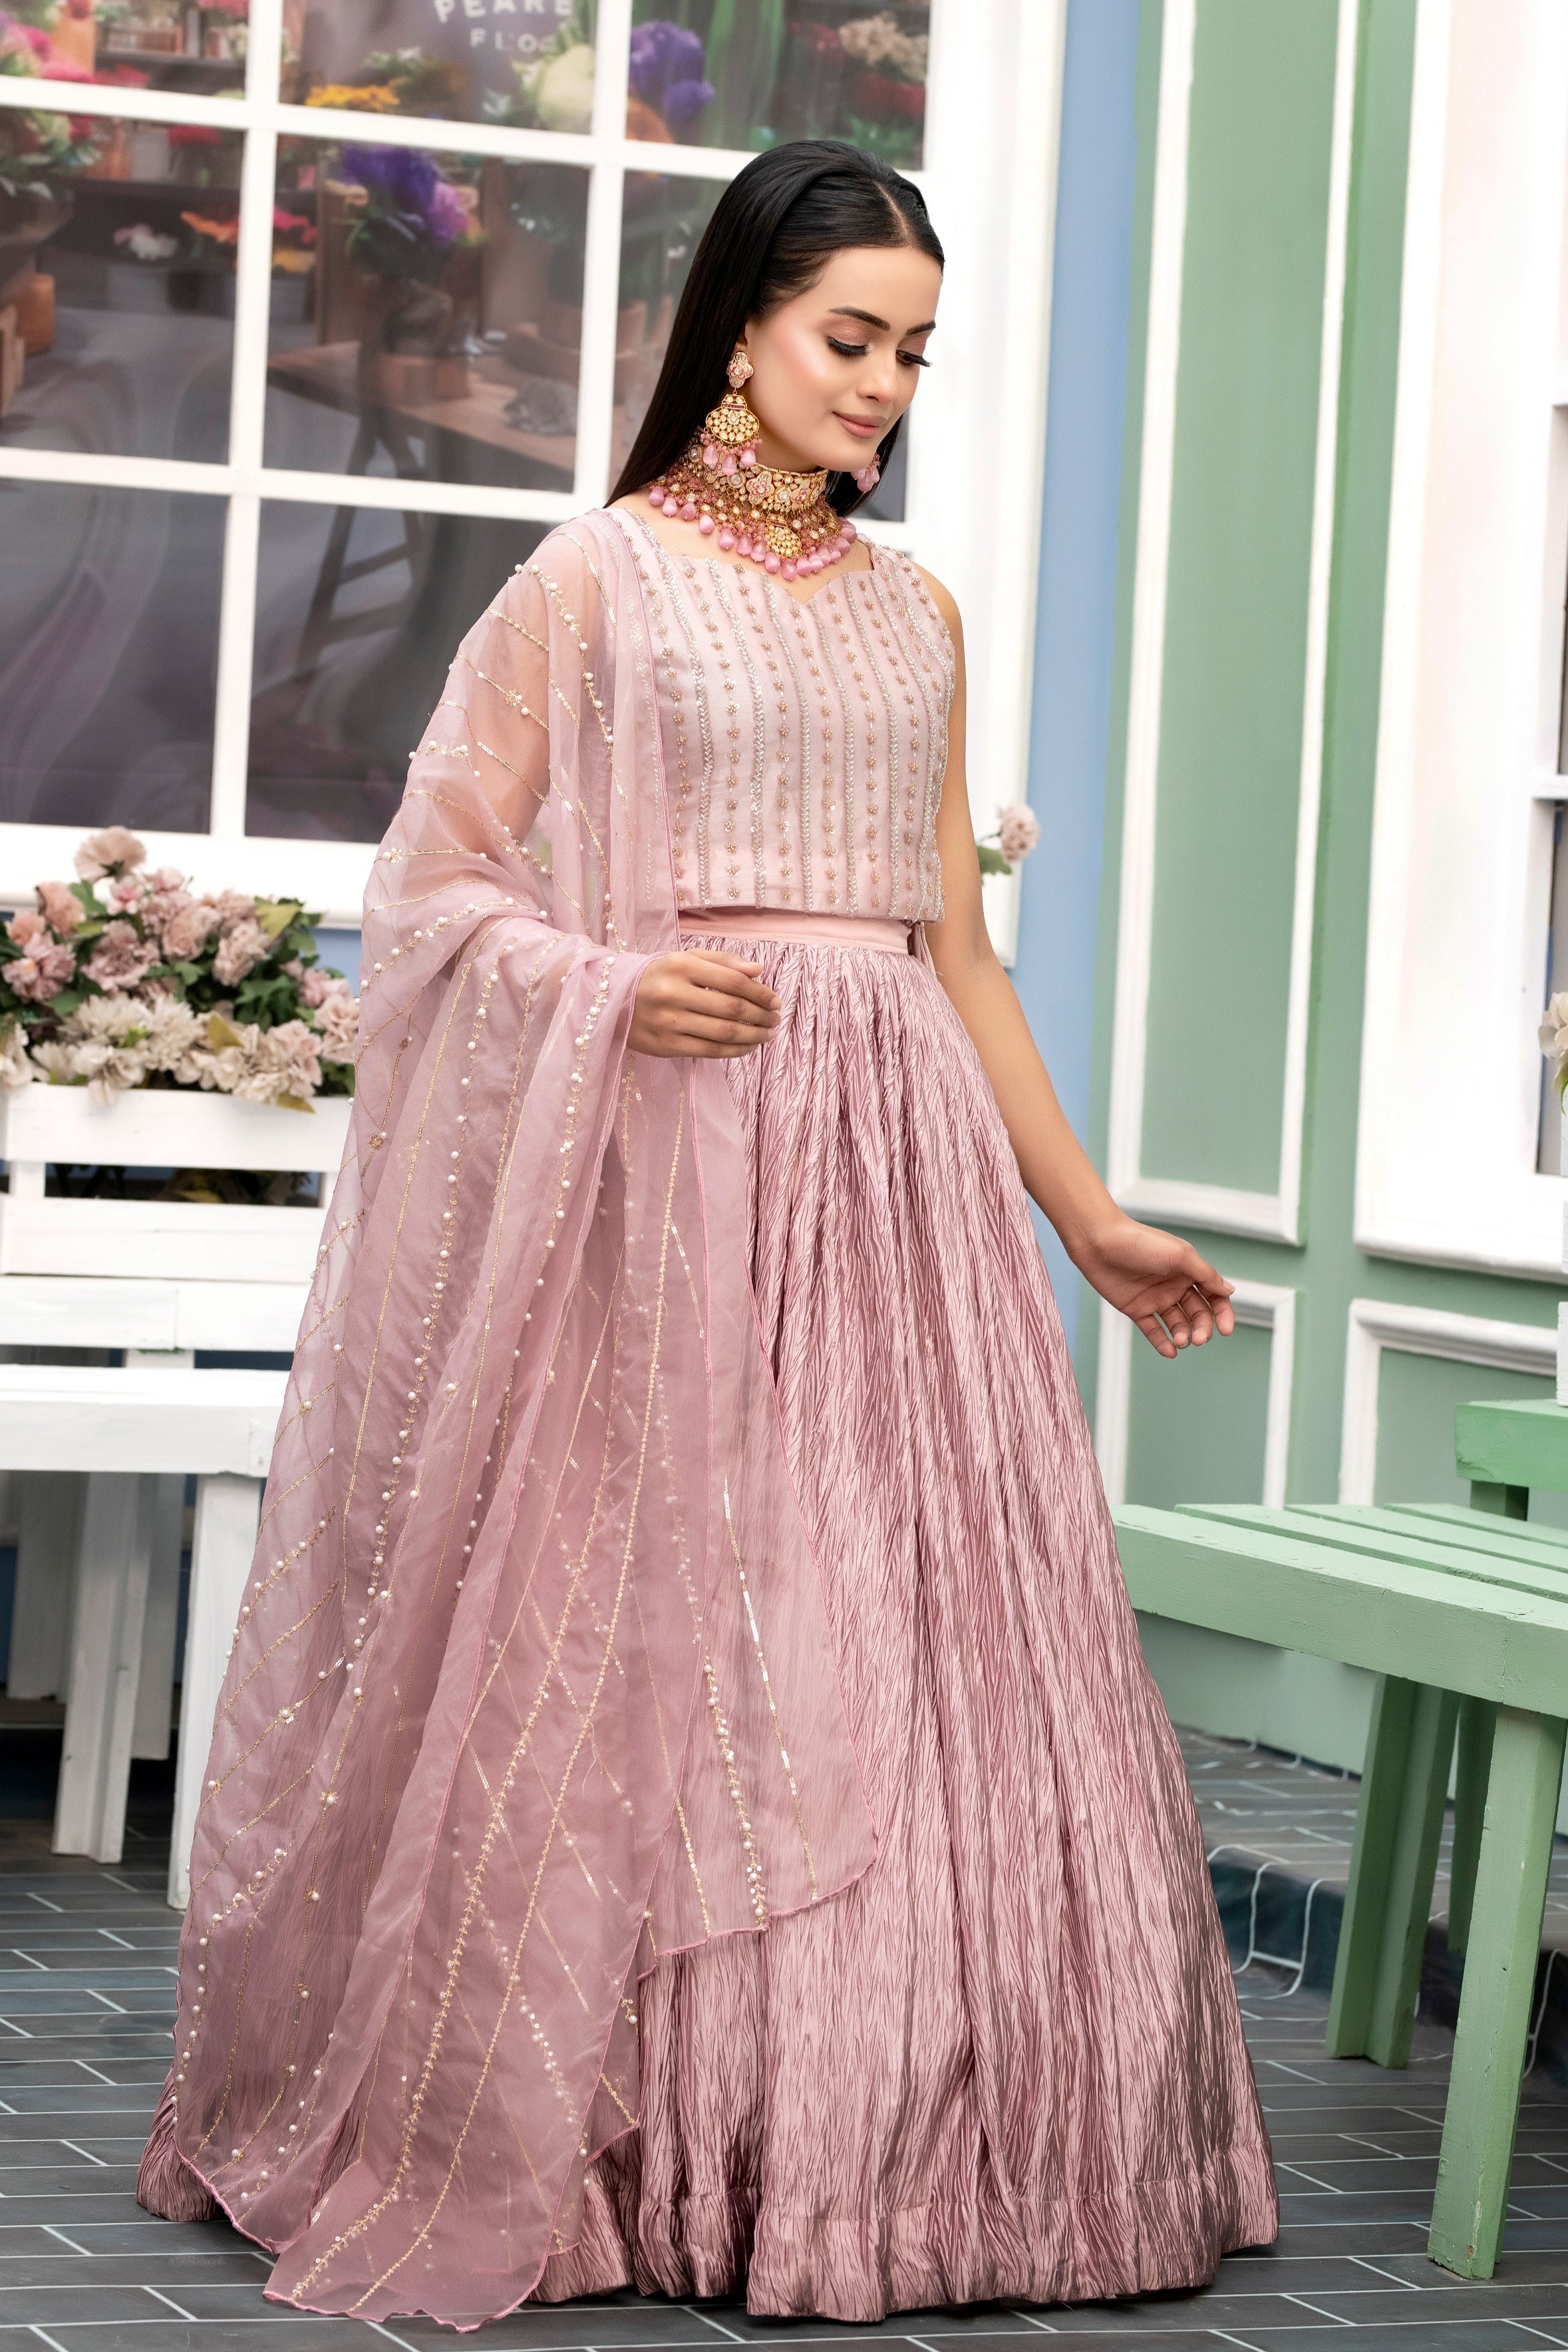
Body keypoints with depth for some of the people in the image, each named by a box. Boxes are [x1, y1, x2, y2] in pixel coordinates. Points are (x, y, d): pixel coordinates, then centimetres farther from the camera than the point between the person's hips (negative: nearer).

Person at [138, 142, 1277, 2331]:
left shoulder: (914, 615, 15)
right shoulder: (594, 580, 2)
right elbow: (440, 883, 0)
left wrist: (1091, 1219, 16)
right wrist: (613, 993, -17)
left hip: (894, 1163, 5)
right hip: (663, 1158, -4)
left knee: (898, 1648, 1)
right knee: (637, 1639, -3)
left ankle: (873, 2152, 7)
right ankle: (550, 2138, 8)